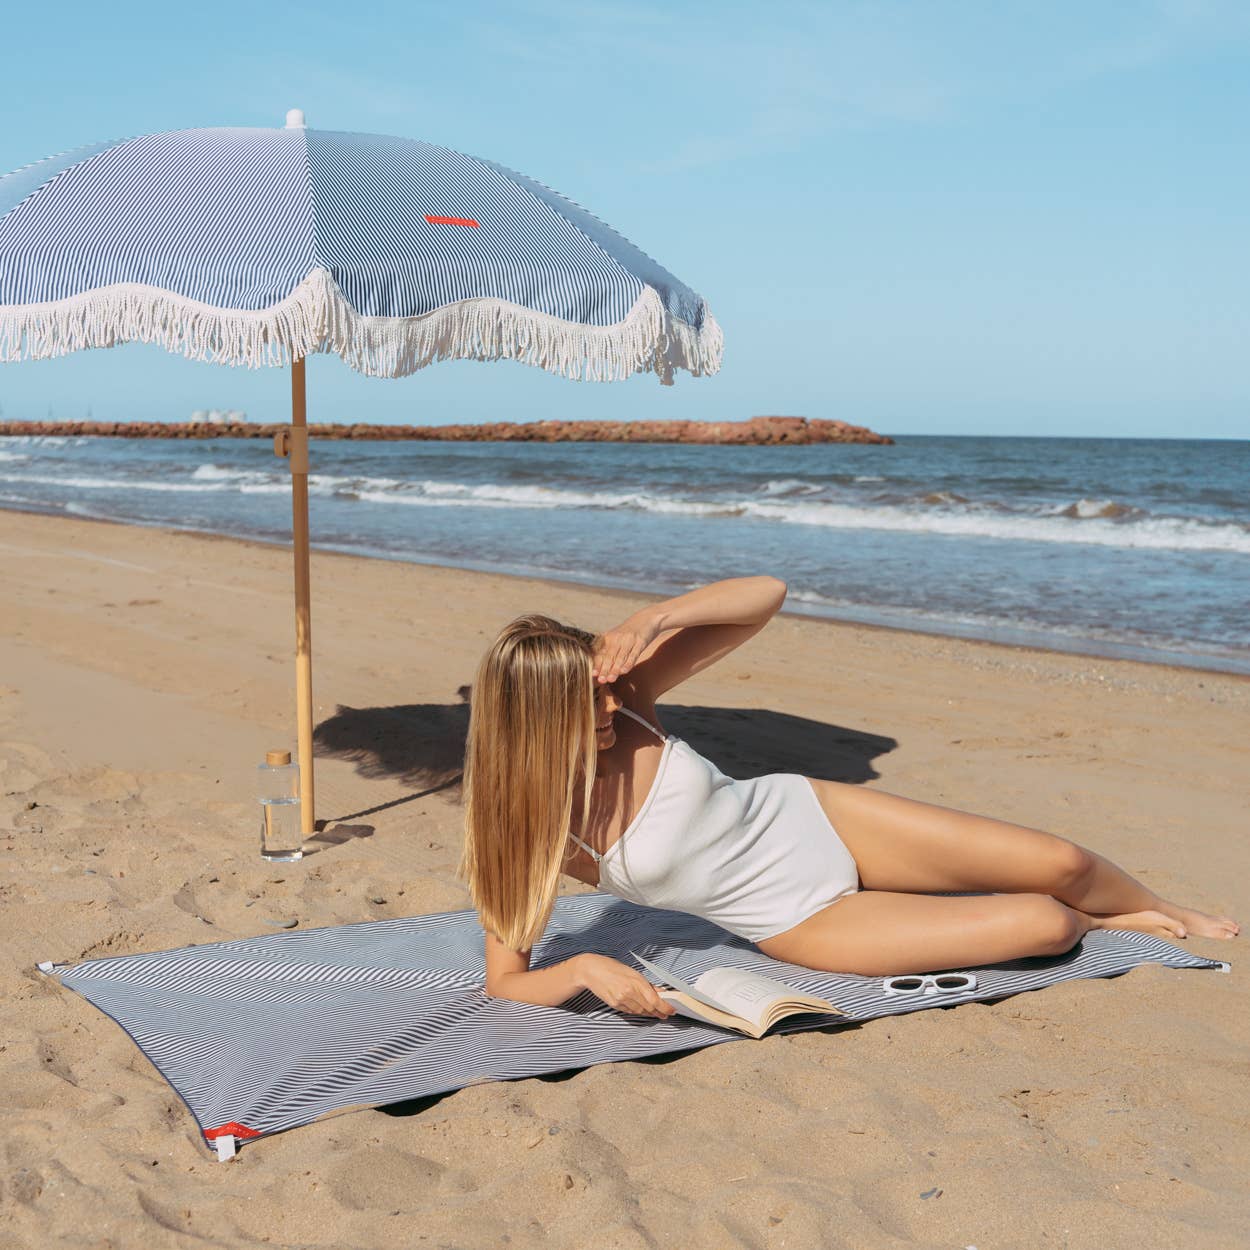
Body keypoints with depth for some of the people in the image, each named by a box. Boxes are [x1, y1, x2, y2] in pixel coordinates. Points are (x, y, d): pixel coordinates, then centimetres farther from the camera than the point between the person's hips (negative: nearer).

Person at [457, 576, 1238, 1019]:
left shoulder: (620, 694, -16)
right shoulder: (527, 825, -21)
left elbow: (766, 595, -17)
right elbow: (506, 981, -18)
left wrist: (657, 618, -33)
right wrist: (585, 967, -39)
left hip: (812, 820, 3)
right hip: (800, 923, -3)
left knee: (1059, 863, 0)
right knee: (1043, 926, -13)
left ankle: (1156, 909, 36)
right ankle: (1094, 921, 25)